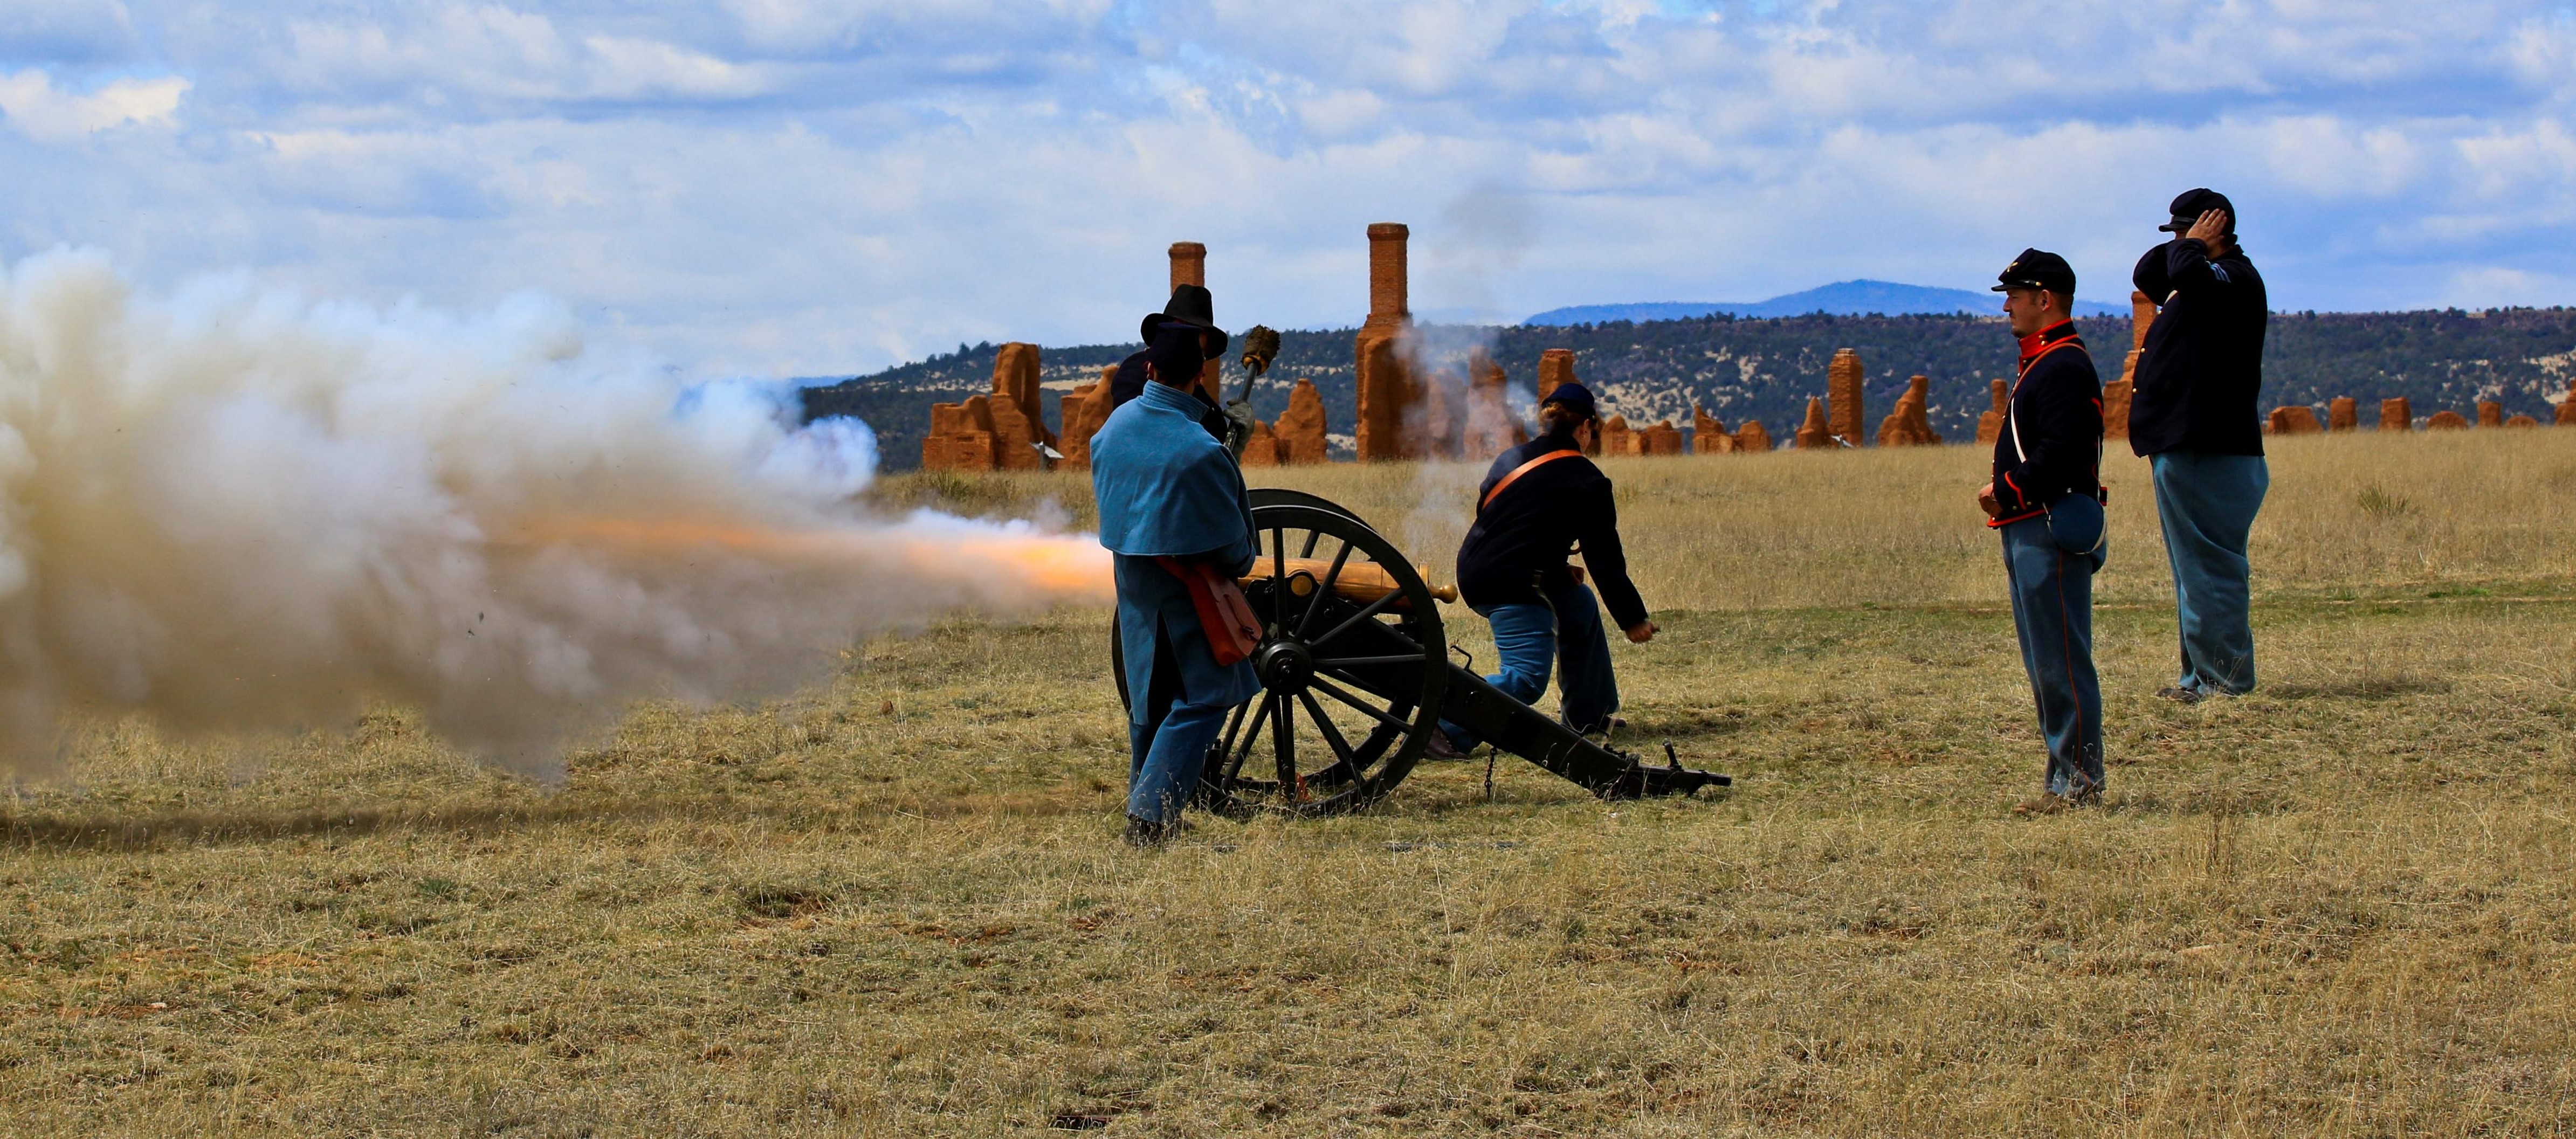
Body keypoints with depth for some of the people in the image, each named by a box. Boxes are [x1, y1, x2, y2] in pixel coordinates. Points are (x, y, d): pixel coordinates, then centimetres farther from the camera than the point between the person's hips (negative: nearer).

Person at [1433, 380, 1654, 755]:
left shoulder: (1510, 459, 15)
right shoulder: (1586, 481, -4)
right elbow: (1605, 559, -1)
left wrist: (1556, 567, 21)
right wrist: (1633, 619, 10)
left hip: (1475, 571, 9)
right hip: (1513, 585, -9)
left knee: (1581, 608, 29)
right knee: (1527, 677, -16)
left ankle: (1589, 714, 35)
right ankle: (1446, 728, -32)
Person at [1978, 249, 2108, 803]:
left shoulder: (2065, 367, -15)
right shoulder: (2043, 362, 19)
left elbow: (2062, 454, -24)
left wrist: (2007, 491, -15)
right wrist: (2005, 496, 9)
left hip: (2053, 532, -11)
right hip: (2030, 531, 11)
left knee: (2061, 660, -7)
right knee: (2044, 661, 13)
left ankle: (2080, 776, -4)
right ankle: (2068, 774, 18)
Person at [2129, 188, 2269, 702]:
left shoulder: (2236, 278, -12)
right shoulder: (2208, 282, 18)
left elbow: (2188, 275, -32)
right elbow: (2148, 276, 31)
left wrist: (2191, 244, -10)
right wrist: (2185, 245, 14)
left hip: (2211, 452, -11)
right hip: (2183, 446, 11)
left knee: (2212, 566, -9)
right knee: (2193, 566, 14)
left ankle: (2227, 679, -7)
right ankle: (2202, 676, 19)